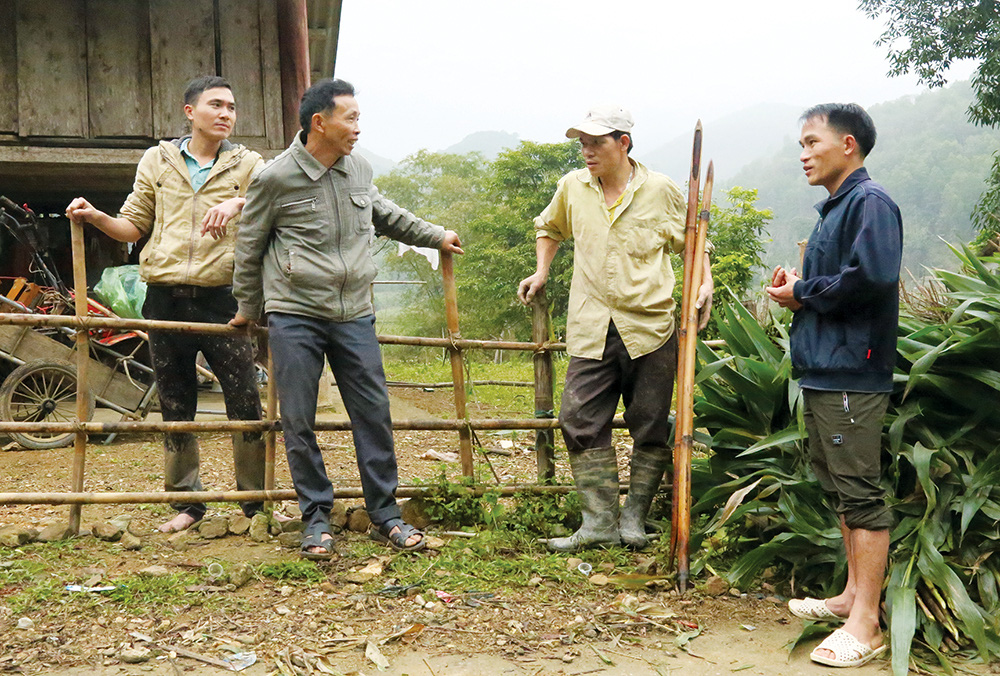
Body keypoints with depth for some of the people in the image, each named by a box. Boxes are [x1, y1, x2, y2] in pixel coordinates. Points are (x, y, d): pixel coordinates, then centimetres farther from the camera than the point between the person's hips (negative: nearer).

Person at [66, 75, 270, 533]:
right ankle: (186, 501, 21)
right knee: (174, 407, 8)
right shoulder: (158, 160, 12)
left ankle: (256, 500, 10)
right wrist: (94, 216, -1)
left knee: (245, 402, -3)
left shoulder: (247, 164, 8)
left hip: (221, 298, -2)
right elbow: (135, 225, 16)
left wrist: (238, 203, -25)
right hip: (165, 299, 2)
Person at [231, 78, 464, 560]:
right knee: (298, 422, 1)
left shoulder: (360, 171, 7)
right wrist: (248, 307, 14)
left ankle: (385, 515, 16)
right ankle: (317, 518, 17)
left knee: (374, 414, 3)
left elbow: (383, 213, 29)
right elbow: (249, 247, 6)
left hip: (354, 315, 4)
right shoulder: (276, 178, -6)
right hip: (294, 316, -3)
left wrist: (434, 236, 31)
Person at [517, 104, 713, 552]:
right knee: (580, 422, -4)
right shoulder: (572, 187, 9)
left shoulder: (660, 190, 2)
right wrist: (541, 272, 17)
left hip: (650, 327, -2)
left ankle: (634, 520, 19)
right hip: (591, 330, 2)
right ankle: (599, 522, 6)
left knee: (651, 429, 4)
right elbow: (549, 228, 29)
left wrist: (705, 283, -2)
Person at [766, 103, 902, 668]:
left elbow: (873, 276, -26)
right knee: (842, 489, 17)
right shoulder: (835, 208, 20)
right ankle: (854, 595, 29)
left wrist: (804, 293, -13)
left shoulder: (870, 202, -10)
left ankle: (865, 627, -2)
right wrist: (797, 288, 6)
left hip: (852, 374, -11)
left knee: (861, 494, -7)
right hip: (823, 370, 11)